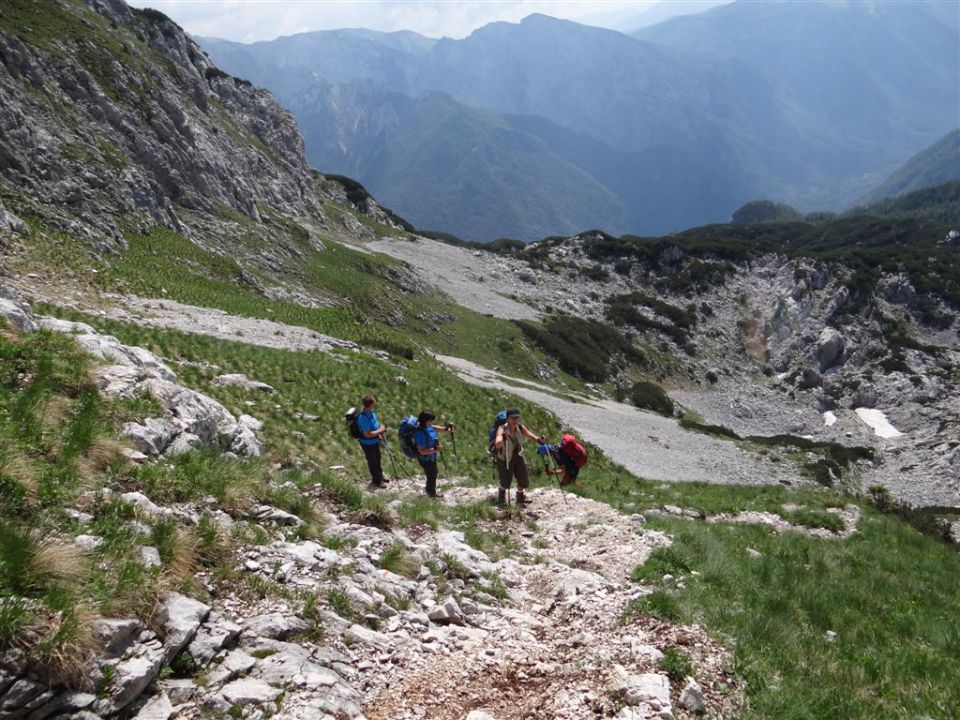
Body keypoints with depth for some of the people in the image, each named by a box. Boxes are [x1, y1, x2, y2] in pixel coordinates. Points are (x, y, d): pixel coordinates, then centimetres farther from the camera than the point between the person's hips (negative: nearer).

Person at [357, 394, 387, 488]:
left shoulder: (371, 411, -8)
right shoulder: (363, 417, -36)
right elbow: (367, 434, -33)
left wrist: (379, 430, 0)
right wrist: (379, 430, -23)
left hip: (375, 441, 9)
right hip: (368, 443, -9)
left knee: (377, 459, 26)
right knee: (372, 462, 12)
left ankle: (380, 476, 47)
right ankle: (376, 481, 32)